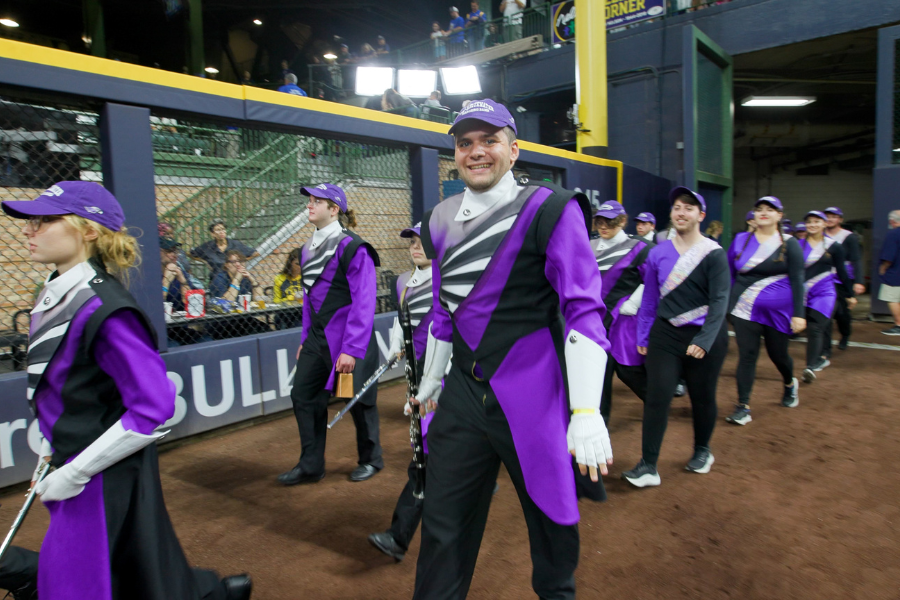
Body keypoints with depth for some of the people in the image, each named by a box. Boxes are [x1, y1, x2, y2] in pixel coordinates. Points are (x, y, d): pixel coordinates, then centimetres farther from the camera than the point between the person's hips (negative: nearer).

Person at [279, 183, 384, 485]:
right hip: (317, 336, 8)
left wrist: (351, 349, -20)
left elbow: (364, 303, -17)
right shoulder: (308, 249, 11)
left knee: (358, 400, 6)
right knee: (303, 395, 7)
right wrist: (305, 339, 16)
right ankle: (310, 466, 21)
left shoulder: (352, 247, -14)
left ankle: (371, 460, 28)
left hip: (349, 338, -7)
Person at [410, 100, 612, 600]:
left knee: (552, 520, 14)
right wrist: (432, 377, 24)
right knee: (443, 528, 11)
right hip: (462, 395, 4)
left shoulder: (551, 210, -9)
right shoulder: (439, 220, 9)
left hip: (534, 398, -4)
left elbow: (584, 311, -14)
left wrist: (586, 412, -20)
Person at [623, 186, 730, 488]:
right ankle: (648, 466, 1)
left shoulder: (714, 253, -7)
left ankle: (702, 451, 37)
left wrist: (704, 340, -22)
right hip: (665, 335, 2)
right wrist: (643, 336, 10)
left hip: (705, 337, -2)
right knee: (657, 396, -4)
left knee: (702, 397, 12)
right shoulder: (658, 253, 3)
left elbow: (719, 300, -12)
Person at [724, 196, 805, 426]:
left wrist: (798, 314, -11)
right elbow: (730, 274, 9)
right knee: (746, 356, -3)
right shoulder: (741, 240, 5)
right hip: (744, 310, 1)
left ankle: (789, 384, 46)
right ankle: (743, 406, 2)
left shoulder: (789, 244, -1)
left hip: (778, 311, -1)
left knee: (778, 354, 12)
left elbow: (796, 280, -5)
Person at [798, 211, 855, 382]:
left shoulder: (833, 247, 3)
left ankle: (811, 367, -13)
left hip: (824, 292, -2)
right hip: (803, 293, 2)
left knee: (815, 328, -12)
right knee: (811, 328, 8)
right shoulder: (799, 245, 5)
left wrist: (850, 294, 12)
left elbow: (841, 272, 9)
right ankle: (820, 359, 28)